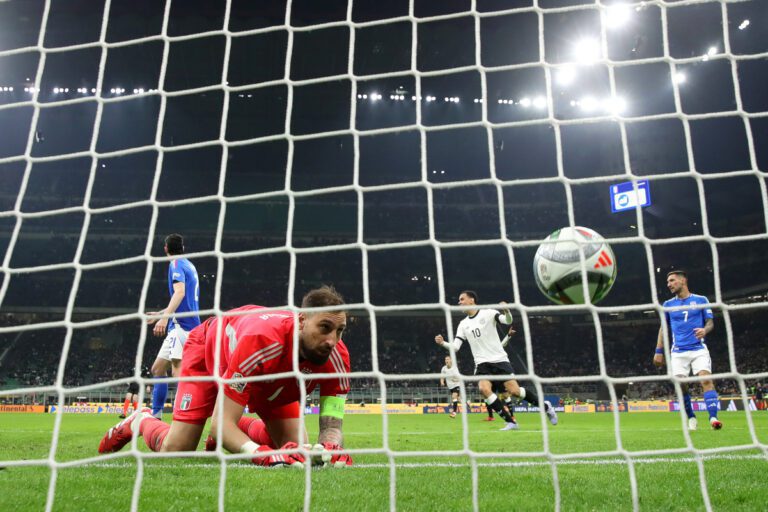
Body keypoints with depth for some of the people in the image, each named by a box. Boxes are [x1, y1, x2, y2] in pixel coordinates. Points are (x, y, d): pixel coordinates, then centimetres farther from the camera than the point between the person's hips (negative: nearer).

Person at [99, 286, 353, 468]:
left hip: (271, 378, 5)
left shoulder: (336, 356, -33)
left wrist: (330, 448, -53)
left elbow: (332, 426, -30)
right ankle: (139, 421, 25)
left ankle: (228, 431, 22)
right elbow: (222, 422, -43)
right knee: (174, 452, -11)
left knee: (297, 447, -5)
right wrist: (263, 453, -60)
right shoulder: (260, 340, -46)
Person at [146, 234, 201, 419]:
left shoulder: (176, 264, -4)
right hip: (184, 325, 10)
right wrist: (159, 313, 39)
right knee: (158, 368, 15)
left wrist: (165, 317, -31)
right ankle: (155, 416, 20)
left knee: (178, 370, -21)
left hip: (182, 324, -10)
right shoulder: (189, 265, 22)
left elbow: (180, 292, -21)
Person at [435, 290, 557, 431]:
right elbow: (455, 346, 3)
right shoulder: (463, 324, 9)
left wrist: (506, 311, -37)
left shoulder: (488, 313, -3)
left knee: (514, 390, -11)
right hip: (482, 364, 3)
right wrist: (442, 343, -16)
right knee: (484, 389, -23)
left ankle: (545, 406, 17)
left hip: (499, 360, -3)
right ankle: (510, 422, -11)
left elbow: (508, 321, -16)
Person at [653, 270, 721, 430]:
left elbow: (710, 322, 5)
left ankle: (713, 417, -18)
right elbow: (663, 328, 15)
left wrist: (705, 330, -19)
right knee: (680, 385, -5)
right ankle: (691, 418, 12)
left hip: (699, 349, -2)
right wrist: (659, 351, 9)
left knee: (706, 380, -18)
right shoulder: (668, 304, 11)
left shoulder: (701, 300, 5)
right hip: (678, 352, 2)